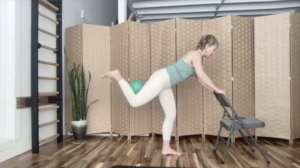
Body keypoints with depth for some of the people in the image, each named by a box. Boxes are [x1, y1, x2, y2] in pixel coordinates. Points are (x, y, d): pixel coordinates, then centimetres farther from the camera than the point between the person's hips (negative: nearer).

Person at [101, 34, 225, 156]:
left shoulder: (198, 58, 18)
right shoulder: (195, 55, -10)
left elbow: (199, 78, 23)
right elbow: (202, 75, -19)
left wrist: (212, 90, 19)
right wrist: (216, 89, -10)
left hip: (165, 83, 10)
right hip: (161, 79, -10)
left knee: (171, 115, 10)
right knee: (134, 102, -15)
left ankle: (166, 148, 16)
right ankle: (117, 76, 4)